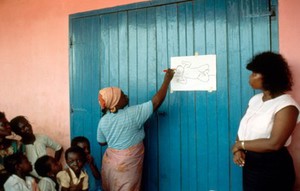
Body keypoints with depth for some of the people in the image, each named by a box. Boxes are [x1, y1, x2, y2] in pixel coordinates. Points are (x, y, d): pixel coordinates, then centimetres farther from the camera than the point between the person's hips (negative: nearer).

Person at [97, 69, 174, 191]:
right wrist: (167, 80, -7)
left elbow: (102, 142, 11)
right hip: (127, 165, -5)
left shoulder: (103, 121, -3)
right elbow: (156, 102, -15)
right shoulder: (133, 113, -18)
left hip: (110, 162, 5)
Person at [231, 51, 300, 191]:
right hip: (249, 164, 7)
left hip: (272, 169, -7)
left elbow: (274, 144, -24)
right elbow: (244, 130, 8)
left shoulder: (286, 105, -17)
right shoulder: (255, 99, 7)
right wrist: (238, 150, -12)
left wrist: (240, 145, -14)